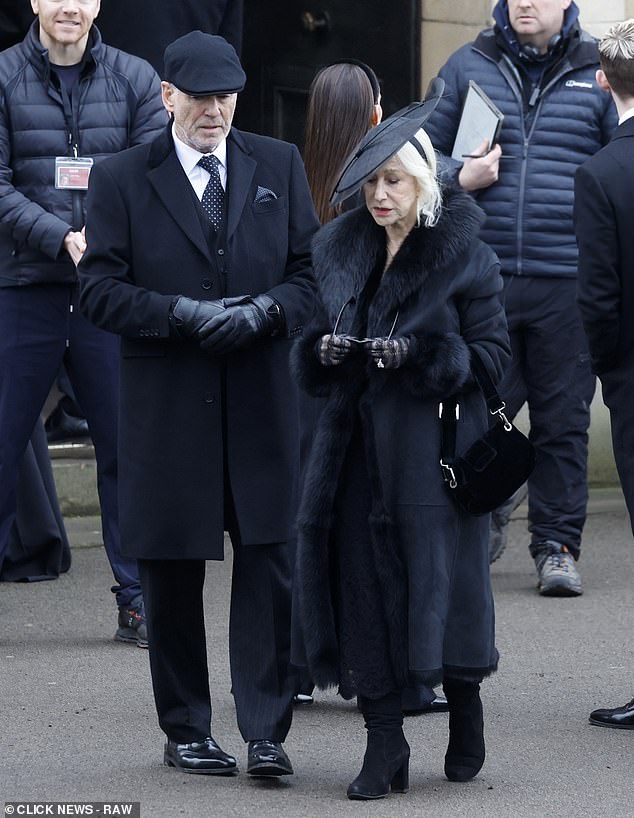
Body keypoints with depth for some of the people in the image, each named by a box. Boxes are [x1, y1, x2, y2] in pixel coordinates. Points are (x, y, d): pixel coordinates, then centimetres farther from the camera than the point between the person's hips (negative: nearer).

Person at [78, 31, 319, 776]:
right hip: (166, 408, -1)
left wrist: (265, 311, -12)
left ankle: (266, 732, 1)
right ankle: (185, 731, 18)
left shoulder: (279, 167, 9)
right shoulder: (120, 179, 2)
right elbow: (100, 290, -4)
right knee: (170, 573, 6)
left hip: (262, 405, 1)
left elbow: (312, 271, 8)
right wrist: (184, 314, -16)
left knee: (269, 567, -4)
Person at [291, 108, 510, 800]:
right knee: (362, 582, -2)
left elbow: (493, 353, -4)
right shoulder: (340, 251, 11)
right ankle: (384, 748, 4)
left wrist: (419, 354, -18)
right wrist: (326, 349, -6)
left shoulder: (464, 256, -3)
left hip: (432, 447, -4)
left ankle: (465, 714, 23)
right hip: (357, 446, 4)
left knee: (438, 576, -3)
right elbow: (313, 350, 17)